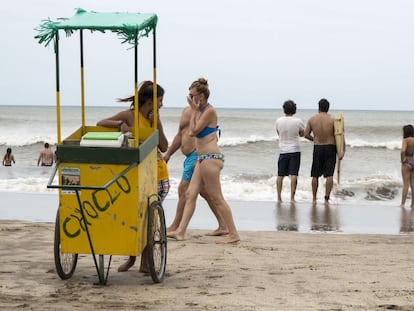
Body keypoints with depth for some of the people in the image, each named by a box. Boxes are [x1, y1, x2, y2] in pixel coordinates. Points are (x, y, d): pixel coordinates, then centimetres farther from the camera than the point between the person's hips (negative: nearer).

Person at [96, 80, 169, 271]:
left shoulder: (154, 119, 8)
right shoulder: (130, 116, -4)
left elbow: (164, 147, -2)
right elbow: (100, 124, -10)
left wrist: (156, 121, -6)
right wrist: (120, 124, -25)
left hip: (158, 176, 3)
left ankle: (145, 262, 11)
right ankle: (131, 258, 19)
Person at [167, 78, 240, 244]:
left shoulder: (209, 111, -13)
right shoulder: (202, 111, 14)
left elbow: (194, 131, -13)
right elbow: (193, 132, 15)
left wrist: (194, 110, -9)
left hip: (210, 158, -10)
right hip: (202, 158, 10)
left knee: (216, 198, -5)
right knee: (190, 194, 7)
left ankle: (233, 234, 1)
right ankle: (180, 232, 8)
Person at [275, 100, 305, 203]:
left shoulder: (279, 121, -4)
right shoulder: (298, 121, -9)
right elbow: (302, 134, 7)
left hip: (283, 151, 2)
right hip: (294, 150, -2)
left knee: (280, 175, 8)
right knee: (293, 174, -2)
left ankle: (279, 197, 10)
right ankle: (292, 198, -6)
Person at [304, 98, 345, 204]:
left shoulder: (312, 119, -1)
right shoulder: (333, 120, -4)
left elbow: (306, 134, -1)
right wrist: (342, 151, -12)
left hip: (317, 148, 1)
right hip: (330, 148, -1)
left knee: (315, 175, 11)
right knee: (329, 175, -1)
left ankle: (314, 198, 17)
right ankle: (326, 198, -8)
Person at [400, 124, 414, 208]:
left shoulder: (406, 140, -13)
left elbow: (402, 151, -29)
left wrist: (402, 160, -14)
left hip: (407, 163, -6)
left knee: (406, 184, -3)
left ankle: (403, 204, -1)